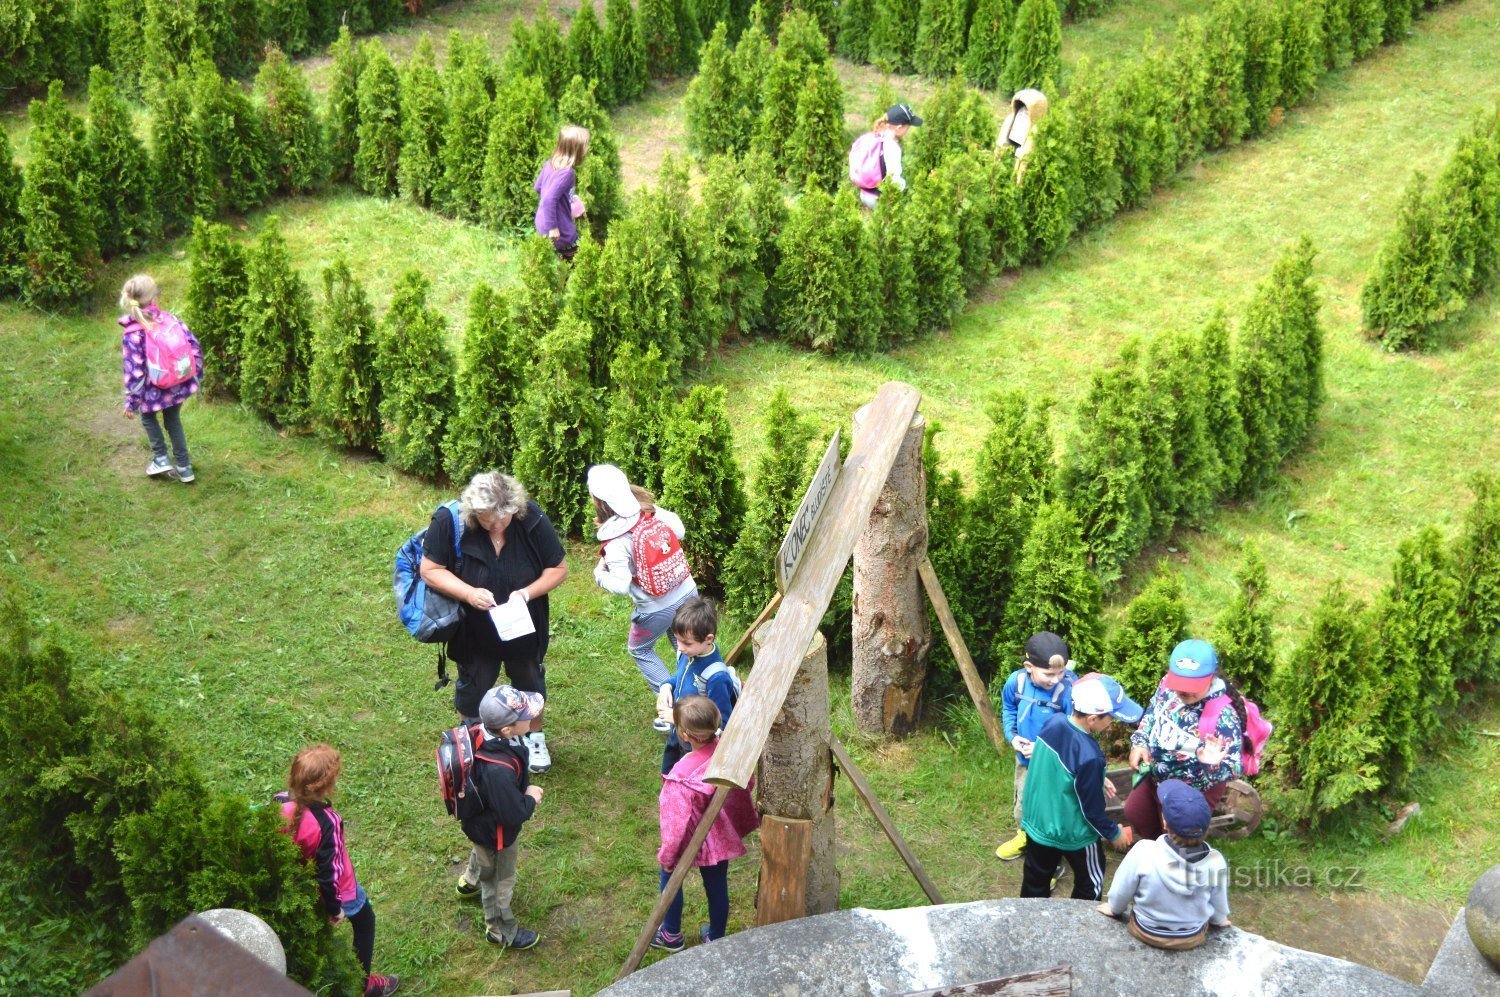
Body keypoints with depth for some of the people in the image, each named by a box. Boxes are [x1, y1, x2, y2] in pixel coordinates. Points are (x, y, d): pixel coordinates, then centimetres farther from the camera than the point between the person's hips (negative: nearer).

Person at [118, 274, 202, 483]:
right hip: (180, 386, 3)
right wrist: (195, 374, 11)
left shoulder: (132, 333, -19)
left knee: (147, 415, 29)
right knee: (173, 420, 27)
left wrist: (131, 401, -8)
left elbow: (134, 371, -17)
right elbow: (194, 346, -3)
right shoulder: (170, 319, -8)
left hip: (155, 392, -3)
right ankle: (183, 467, 30)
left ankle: (161, 458, 25)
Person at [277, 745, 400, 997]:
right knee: (364, 920, 22)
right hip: (336, 889, -6)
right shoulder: (327, 821, -39)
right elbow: (330, 869, -30)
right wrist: (334, 908, -14)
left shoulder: (279, 804, -22)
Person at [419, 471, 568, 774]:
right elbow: (430, 570, -18)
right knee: (472, 687, 19)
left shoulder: (532, 520, -25)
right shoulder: (449, 521, -28)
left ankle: (535, 738, 49)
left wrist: (528, 592, -31)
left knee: (530, 684, 23)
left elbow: (558, 569, -13)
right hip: (474, 632, -1)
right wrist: (469, 593, -33)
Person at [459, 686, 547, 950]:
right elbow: (514, 814, -35)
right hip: (495, 833, -8)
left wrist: (525, 788, -1)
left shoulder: (484, 733, -23)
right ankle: (501, 930, 46)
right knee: (499, 880, 20)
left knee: (481, 855, 39)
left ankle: (470, 880, 70)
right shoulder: (499, 771, -48)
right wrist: (531, 798, -18)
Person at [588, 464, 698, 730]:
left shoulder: (615, 541, -24)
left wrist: (599, 573, -7)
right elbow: (680, 531, 5)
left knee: (640, 650, 22)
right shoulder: (652, 511, -9)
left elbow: (621, 586, -24)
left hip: (657, 609, -5)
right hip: (687, 592, 5)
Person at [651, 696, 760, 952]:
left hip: (692, 841, -5)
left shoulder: (681, 777, -36)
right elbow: (745, 785, -2)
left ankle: (671, 936, 39)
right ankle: (716, 938, 40)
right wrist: (746, 821, 17)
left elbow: (676, 821, -26)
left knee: (670, 878, 23)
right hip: (721, 835, 5)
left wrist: (667, 855, -10)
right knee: (717, 886, 22)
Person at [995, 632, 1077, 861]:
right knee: (1022, 799, 29)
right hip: (1025, 757, 5)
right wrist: (1012, 735, -10)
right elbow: (1008, 709, 4)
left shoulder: (1069, 690, -33)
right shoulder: (1016, 681, -20)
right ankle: (1024, 836, 56)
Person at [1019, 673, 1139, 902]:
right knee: (1090, 884, 21)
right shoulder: (1088, 756, -36)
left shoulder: (1053, 723, -15)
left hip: (1036, 821, 7)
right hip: (1072, 834, -6)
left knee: (1035, 882, 25)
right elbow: (1092, 807, -22)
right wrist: (1113, 833, -5)